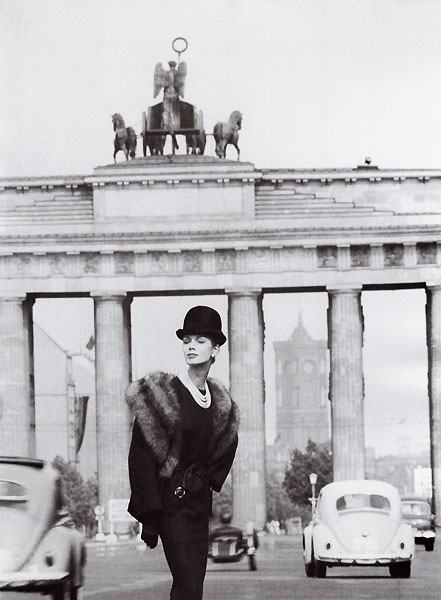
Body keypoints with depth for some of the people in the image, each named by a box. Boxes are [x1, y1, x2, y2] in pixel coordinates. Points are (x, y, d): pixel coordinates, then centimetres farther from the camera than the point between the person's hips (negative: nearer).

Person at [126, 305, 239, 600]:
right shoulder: (161, 393, -10)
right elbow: (141, 456, -13)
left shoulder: (220, 402, 9)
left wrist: (207, 478, 9)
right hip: (170, 502, -7)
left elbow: (228, 446, 26)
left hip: (200, 501, 7)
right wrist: (149, 515, -17)